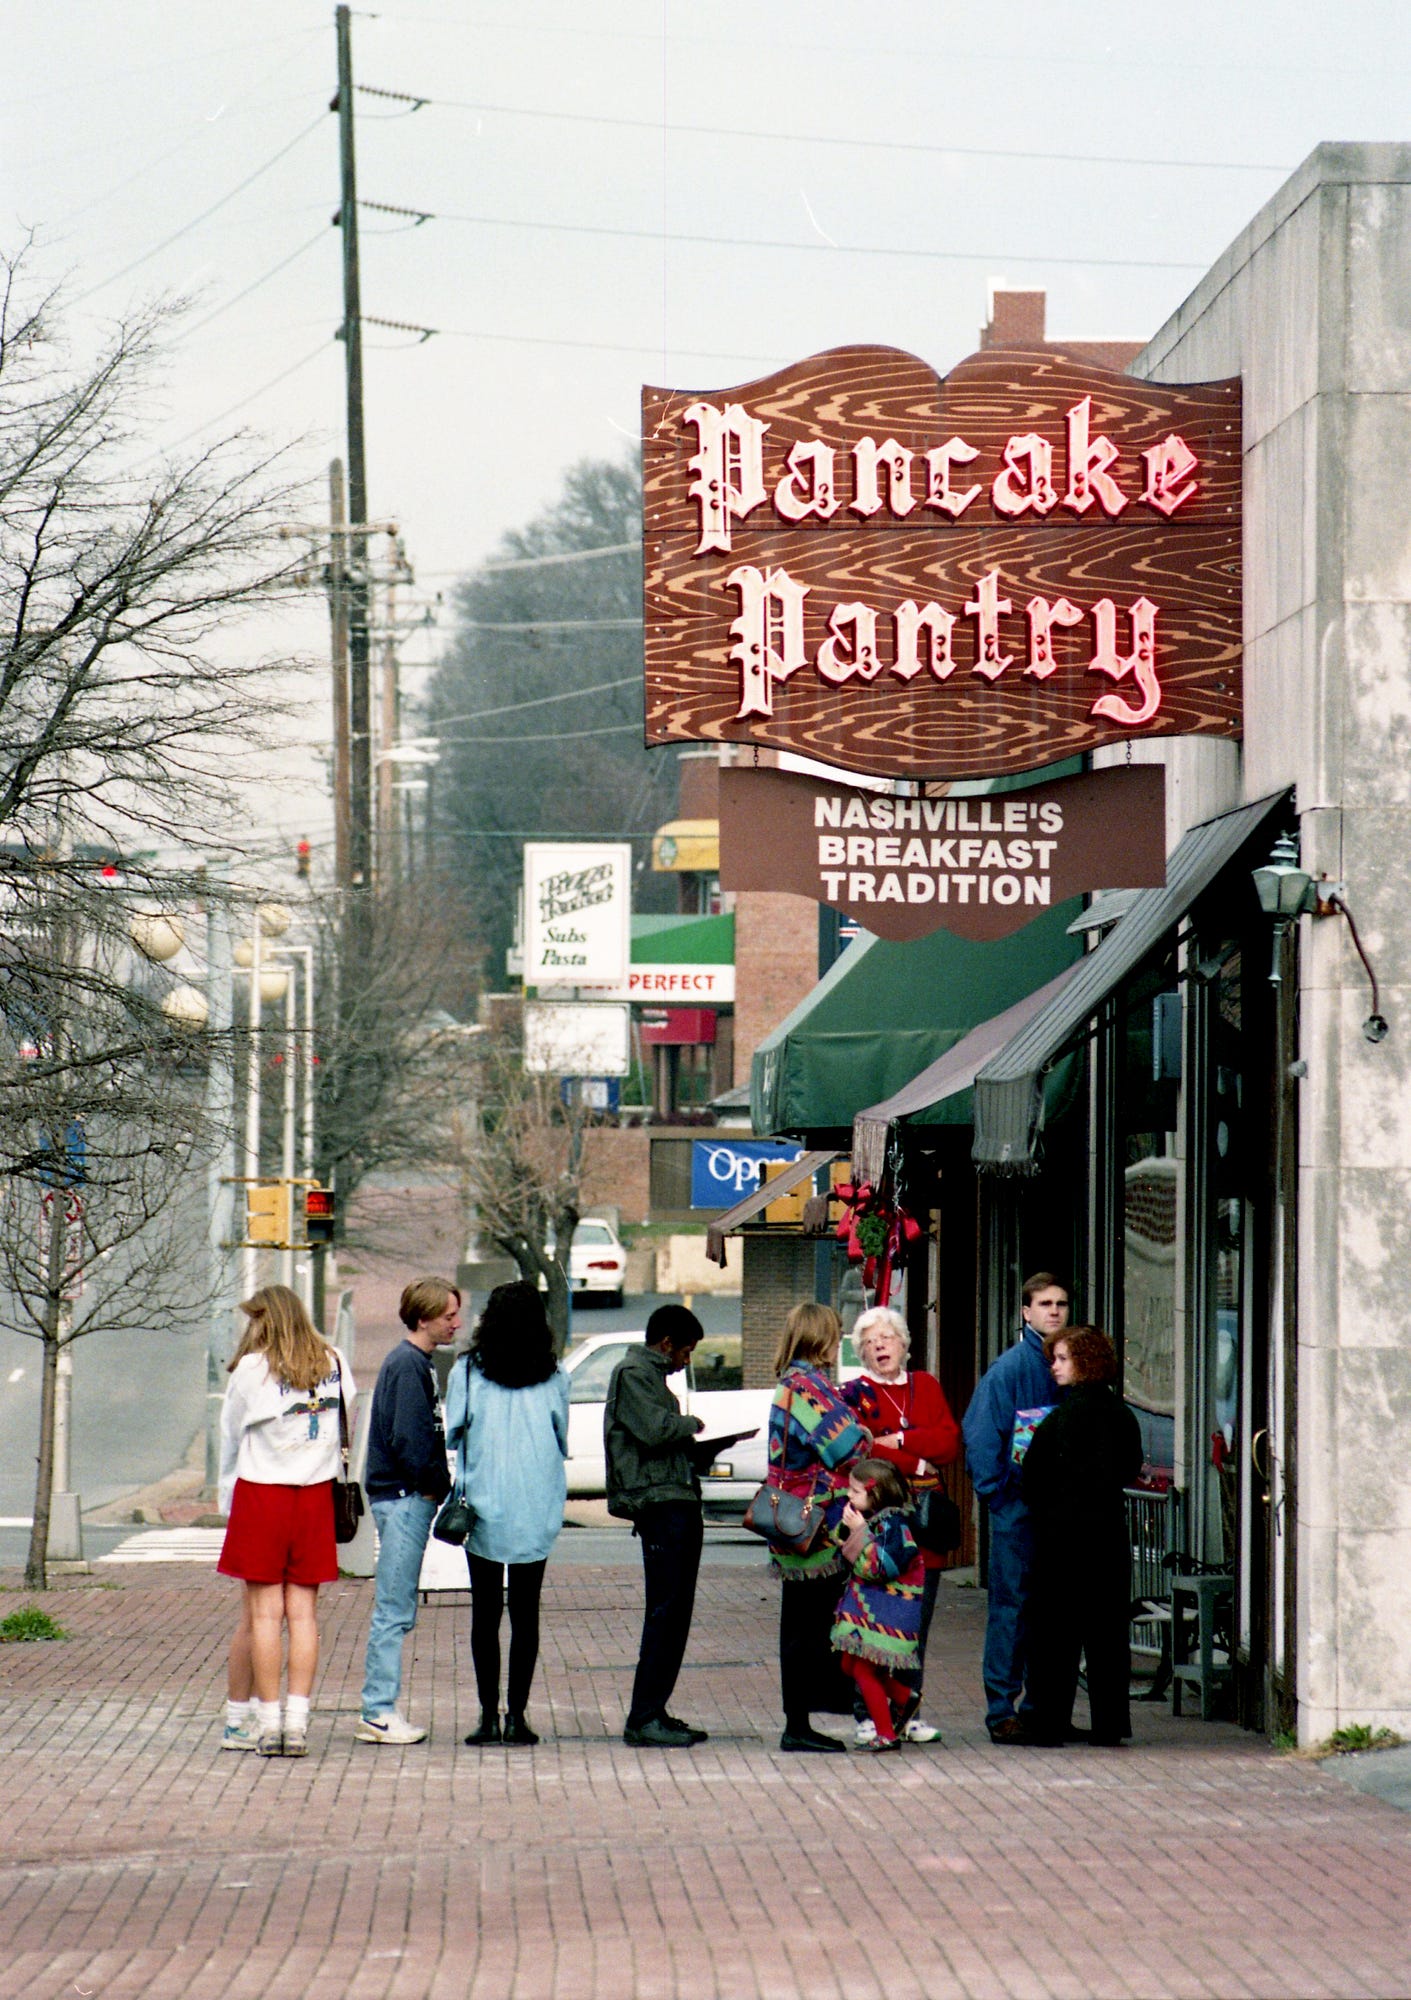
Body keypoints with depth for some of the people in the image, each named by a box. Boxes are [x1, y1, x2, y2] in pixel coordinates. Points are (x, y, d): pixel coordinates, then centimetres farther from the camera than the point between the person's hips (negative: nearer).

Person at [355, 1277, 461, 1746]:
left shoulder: (415, 1362, 17)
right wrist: (441, 1485, -12)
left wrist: (440, 1486, 10)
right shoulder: (408, 1365, -14)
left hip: (409, 1498, 10)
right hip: (403, 1497, -10)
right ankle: (378, 1714, -5)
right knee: (393, 1610, -7)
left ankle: (380, 1711, 15)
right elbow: (407, 1442, -20)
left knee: (396, 1610, 12)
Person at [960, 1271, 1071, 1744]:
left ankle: (1040, 1705, 16)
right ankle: (1001, 1709, 0)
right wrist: (995, 1490, -11)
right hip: (1018, 1504, -5)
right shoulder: (1009, 1367, -6)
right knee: (1012, 1603, -3)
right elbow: (979, 1434, -7)